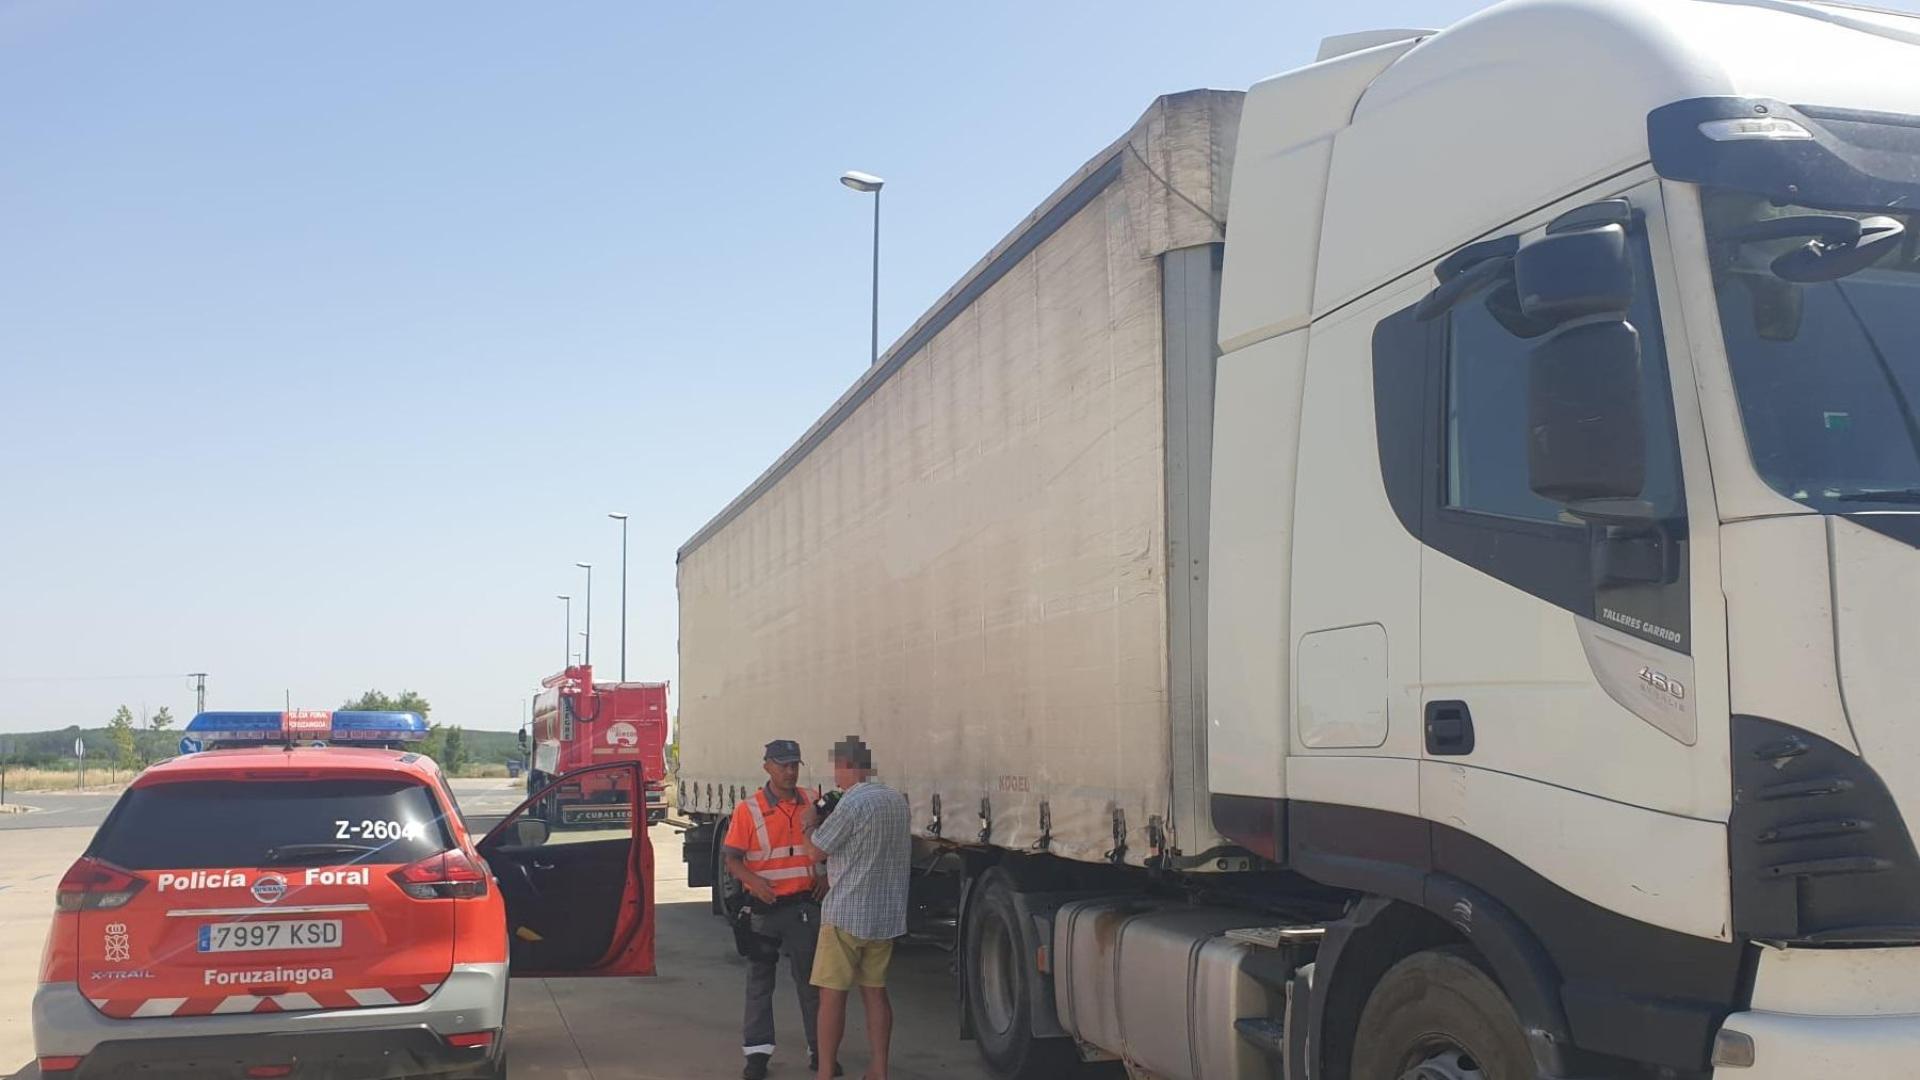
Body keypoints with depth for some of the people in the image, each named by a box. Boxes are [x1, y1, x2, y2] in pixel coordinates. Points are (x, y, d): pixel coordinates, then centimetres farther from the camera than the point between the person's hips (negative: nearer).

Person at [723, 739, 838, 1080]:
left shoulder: (813, 804, 2)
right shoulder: (748, 809, -6)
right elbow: (732, 858, -5)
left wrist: (827, 875, -1)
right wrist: (754, 882, -21)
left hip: (804, 905, 1)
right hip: (764, 906, -1)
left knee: (810, 978, 8)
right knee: (760, 980, 8)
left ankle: (820, 1049, 17)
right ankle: (757, 1052, 16)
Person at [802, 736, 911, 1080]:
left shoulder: (852, 804, -17)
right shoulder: (897, 800, 9)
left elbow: (816, 850, -11)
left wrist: (810, 824, 10)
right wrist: (827, 821, 19)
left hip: (846, 914, -7)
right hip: (886, 915, 8)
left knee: (832, 994, 1)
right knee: (874, 990, 13)